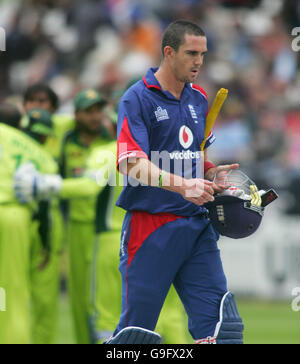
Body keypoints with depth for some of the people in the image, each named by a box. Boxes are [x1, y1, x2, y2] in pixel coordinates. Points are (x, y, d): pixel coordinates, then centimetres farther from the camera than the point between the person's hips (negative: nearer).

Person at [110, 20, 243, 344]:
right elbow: (130, 162, -19)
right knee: (137, 329, 0)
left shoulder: (199, 99, 14)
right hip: (150, 226, -5)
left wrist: (211, 173, 4)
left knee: (218, 323, -6)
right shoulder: (137, 99, -6)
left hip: (196, 226, 6)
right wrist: (182, 185, -32)